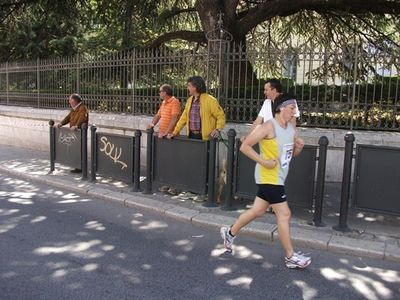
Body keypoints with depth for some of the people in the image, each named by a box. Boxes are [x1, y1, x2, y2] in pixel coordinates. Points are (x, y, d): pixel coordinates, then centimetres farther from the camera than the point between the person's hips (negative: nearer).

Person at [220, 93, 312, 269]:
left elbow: (292, 153, 19)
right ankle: (291, 257, 9)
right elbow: (244, 146, -17)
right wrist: (264, 162, -21)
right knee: (284, 215, -4)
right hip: (269, 177, -9)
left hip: (277, 178, 9)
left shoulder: (290, 128, 9)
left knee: (258, 211, 17)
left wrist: (299, 147, -3)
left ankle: (230, 233, 34)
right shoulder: (269, 127, -17)